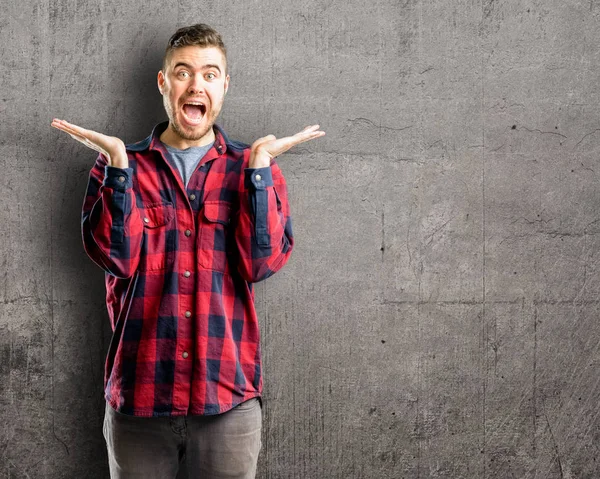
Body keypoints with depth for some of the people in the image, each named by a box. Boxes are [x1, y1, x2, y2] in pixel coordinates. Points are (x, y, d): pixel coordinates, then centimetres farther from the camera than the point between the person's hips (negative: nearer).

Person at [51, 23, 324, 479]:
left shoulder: (253, 167, 5)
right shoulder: (124, 164, 6)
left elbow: (262, 263, -7)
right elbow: (118, 257, -8)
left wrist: (258, 166, -13)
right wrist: (118, 163, -14)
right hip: (139, 393, 0)